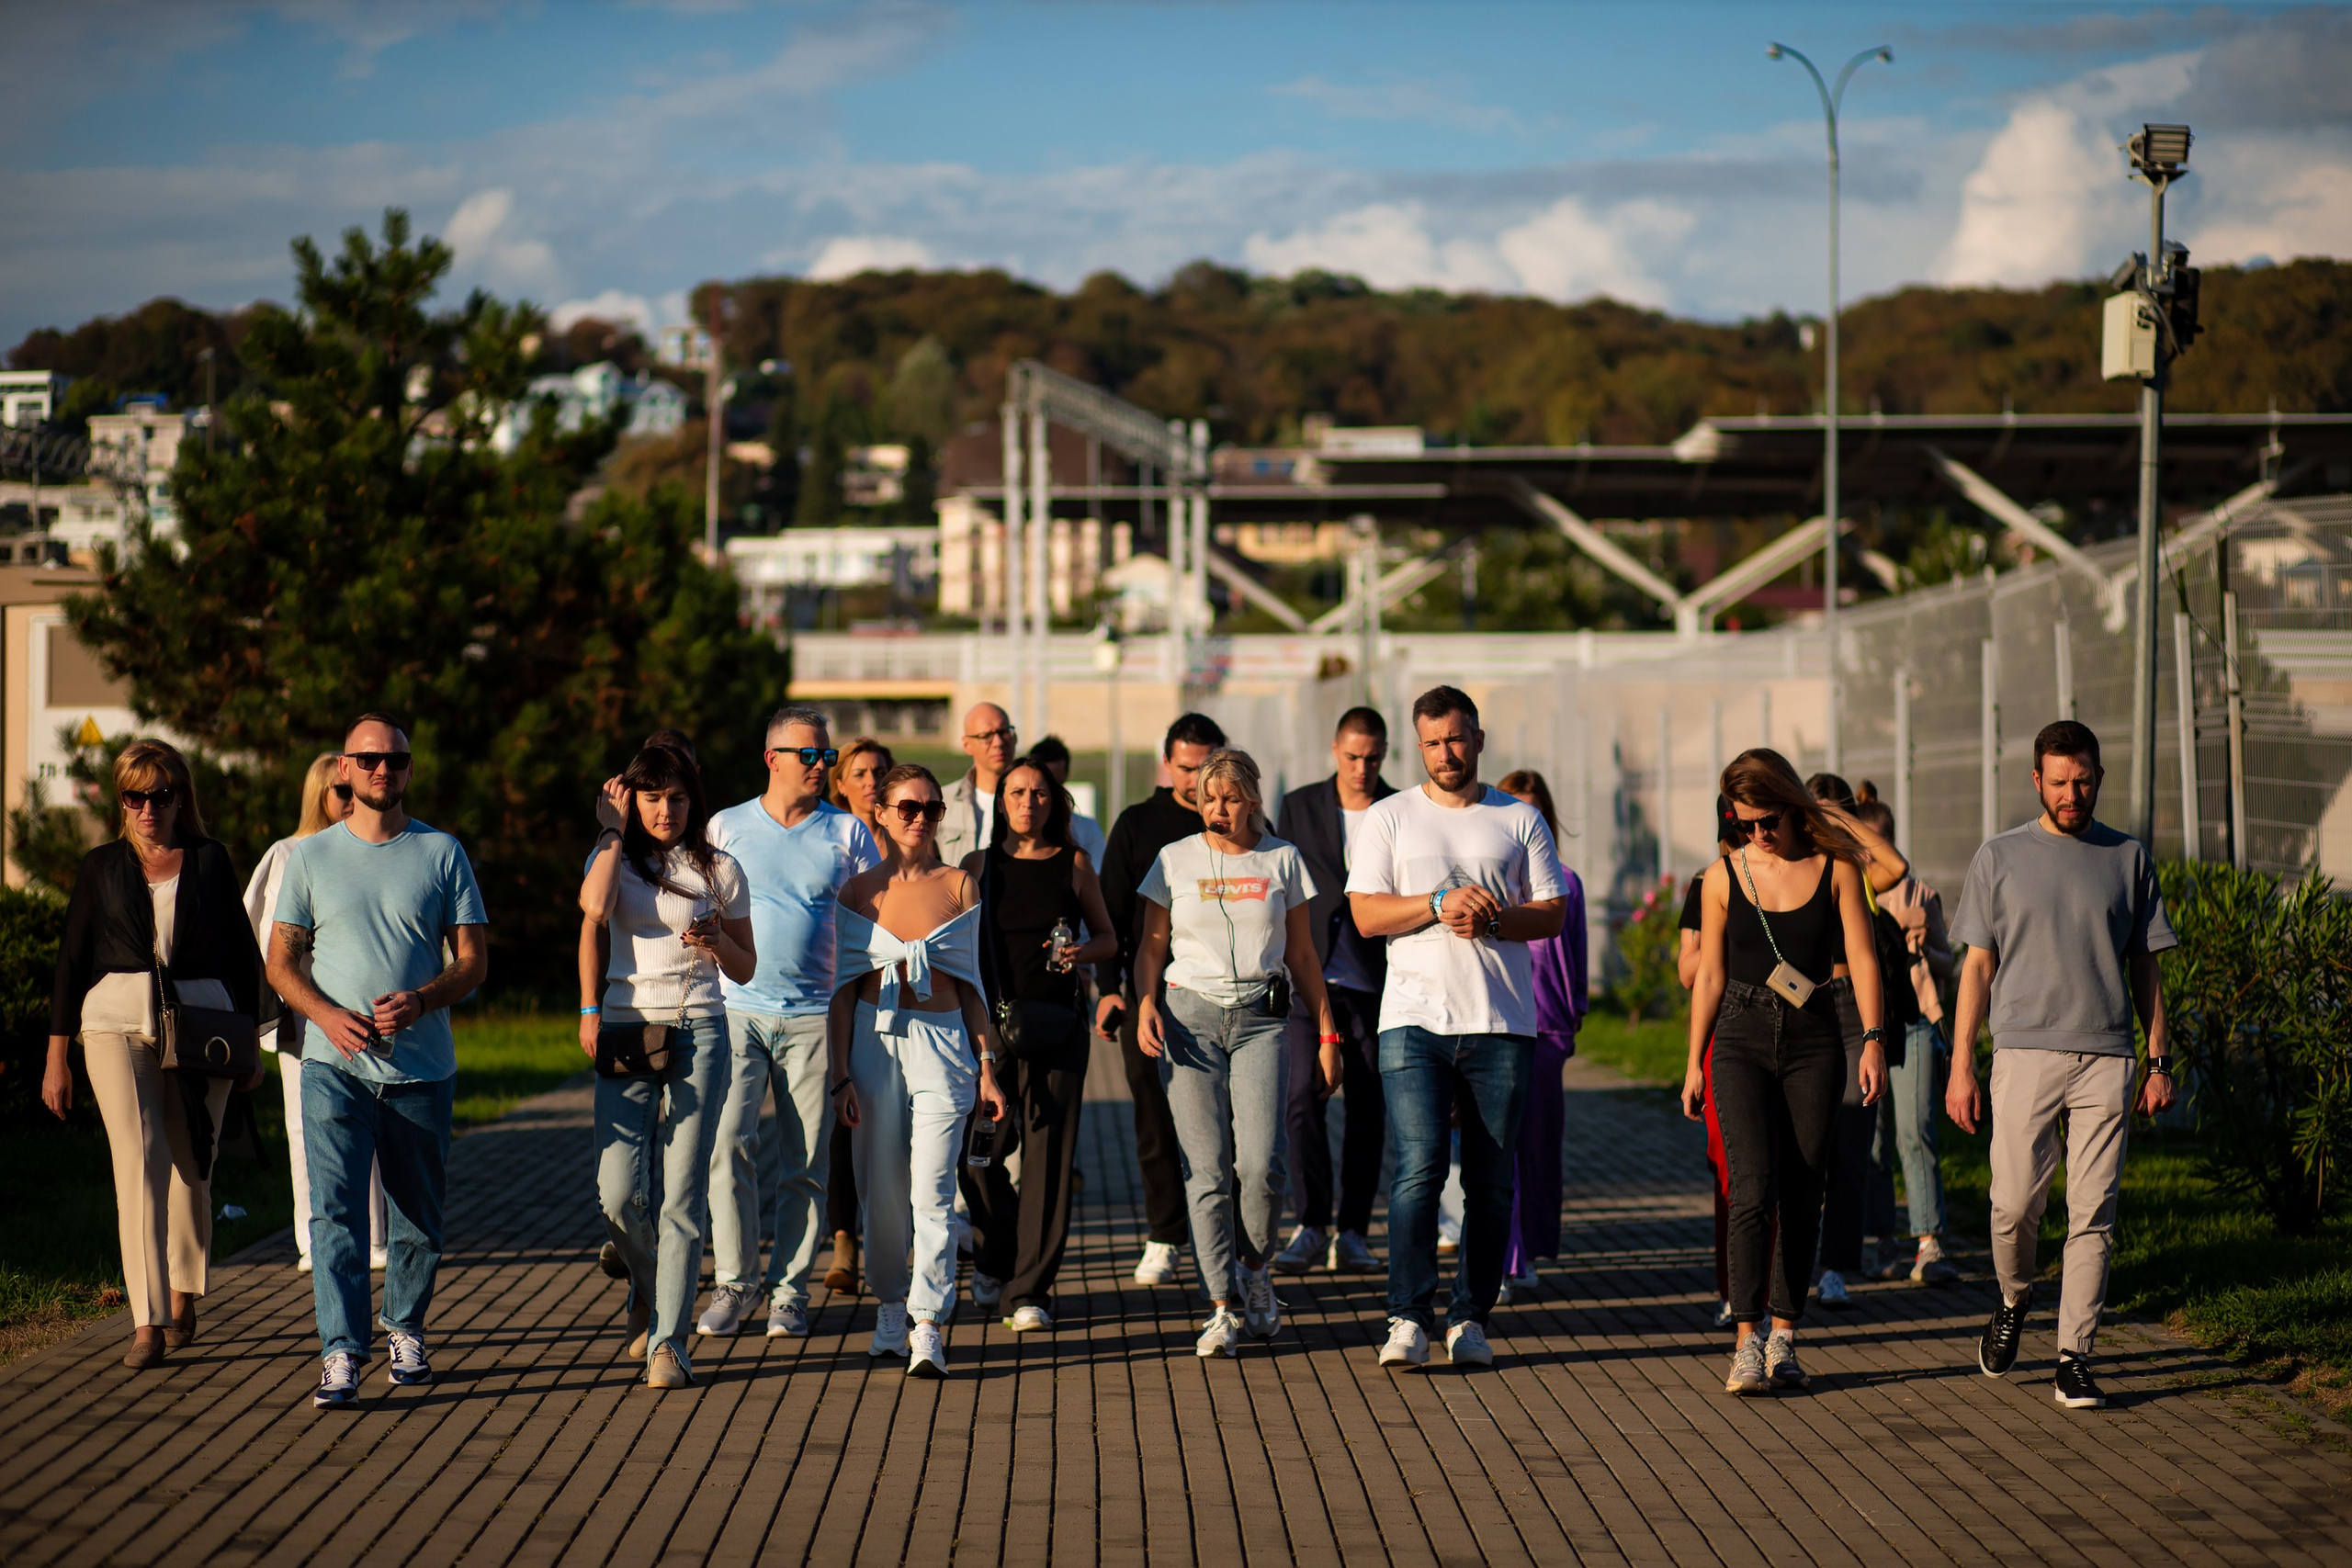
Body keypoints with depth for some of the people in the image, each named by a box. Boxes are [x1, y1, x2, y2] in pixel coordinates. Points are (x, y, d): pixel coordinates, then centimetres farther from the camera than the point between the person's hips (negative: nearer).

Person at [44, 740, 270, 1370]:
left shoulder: (210, 861, 9)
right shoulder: (101, 867, 10)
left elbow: (239, 950, 13)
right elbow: (72, 958, 12)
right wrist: (57, 1056, 8)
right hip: (117, 1022, -1)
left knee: (191, 1168, 6)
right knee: (139, 1162, -14)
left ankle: (183, 1302, 27)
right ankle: (148, 1323, -18)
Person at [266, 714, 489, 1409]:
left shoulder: (441, 853, 6)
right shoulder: (311, 857, 7)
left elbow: (473, 959, 4)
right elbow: (281, 961, 7)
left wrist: (419, 1001, -15)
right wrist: (327, 1014, -12)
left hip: (422, 1067, 1)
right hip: (335, 1065, -1)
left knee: (420, 1215, 10)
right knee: (335, 1210, -13)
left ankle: (405, 1329, 30)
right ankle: (341, 1355, -17)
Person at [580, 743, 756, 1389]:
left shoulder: (719, 870, 7)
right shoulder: (614, 858, 9)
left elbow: (745, 969, 13)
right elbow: (594, 908, -15)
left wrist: (716, 942, -8)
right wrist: (616, 828, -7)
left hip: (698, 1033, -1)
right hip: (626, 1031, 1)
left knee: (682, 1193, -6)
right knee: (618, 1193, -8)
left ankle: (668, 1340, -3)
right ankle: (648, 1284, 23)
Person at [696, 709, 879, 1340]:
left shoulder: (847, 833, 7)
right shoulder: (725, 828, 7)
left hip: (813, 1016, 1)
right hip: (737, 1010, 0)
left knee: (805, 1162, 1)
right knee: (728, 1143, -11)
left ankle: (789, 1289, 9)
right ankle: (733, 1282, 0)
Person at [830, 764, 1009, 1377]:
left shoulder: (959, 886, 6)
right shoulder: (858, 891, 5)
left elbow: (970, 982, 11)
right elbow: (844, 987, 6)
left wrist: (986, 1067, 6)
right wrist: (841, 1074, 0)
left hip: (942, 1040, -1)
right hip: (874, 1039, 1)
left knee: (932, 1189, -10)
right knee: (883, 1190, 6)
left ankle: (927, 1326, -10)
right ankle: (891, 1309, 23)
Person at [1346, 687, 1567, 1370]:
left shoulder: (1520, 820, 11)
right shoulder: (1390, 818, 9)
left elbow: (1553, 913, 7)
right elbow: (1365, 915, 1)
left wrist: (1491, 918, -11)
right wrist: (1440, 903, -13)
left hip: (1502, 1023, 1)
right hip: (1414, 1021, -1)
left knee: (1492, 1179, 2)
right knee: (1419, 1167, -11)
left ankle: (1471, 1318, 9)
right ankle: (1409, 1317, -7)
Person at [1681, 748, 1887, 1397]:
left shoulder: (1835, 868, 2)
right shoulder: (1724, 876, 4)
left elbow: (1861, 959, 0)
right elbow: (1709, 975, 9)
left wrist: (1873, 1039, -11)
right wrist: (1694, 1064, 8)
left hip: (1814, 1044, 1)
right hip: (1742, 1041, -1)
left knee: (1801, 1196, 3)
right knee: (1753, 1189, -14)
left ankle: (1784, 1337, 12)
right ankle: (1747, 1343, -15)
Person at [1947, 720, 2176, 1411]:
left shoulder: (2128, 859, 12)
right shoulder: (2000, 858, 8)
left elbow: (2144, 969, 15)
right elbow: (1977, 966, 8)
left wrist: (2160, 1061, 8)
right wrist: (1961, 1066, 1)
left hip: (2107, 1058, 1)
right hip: (2025, 1051, -1)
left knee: (2093, 1213, -3)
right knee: (2015, 1204, -6)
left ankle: (2075, 1356, 1)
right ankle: (2014, 1301, 24)